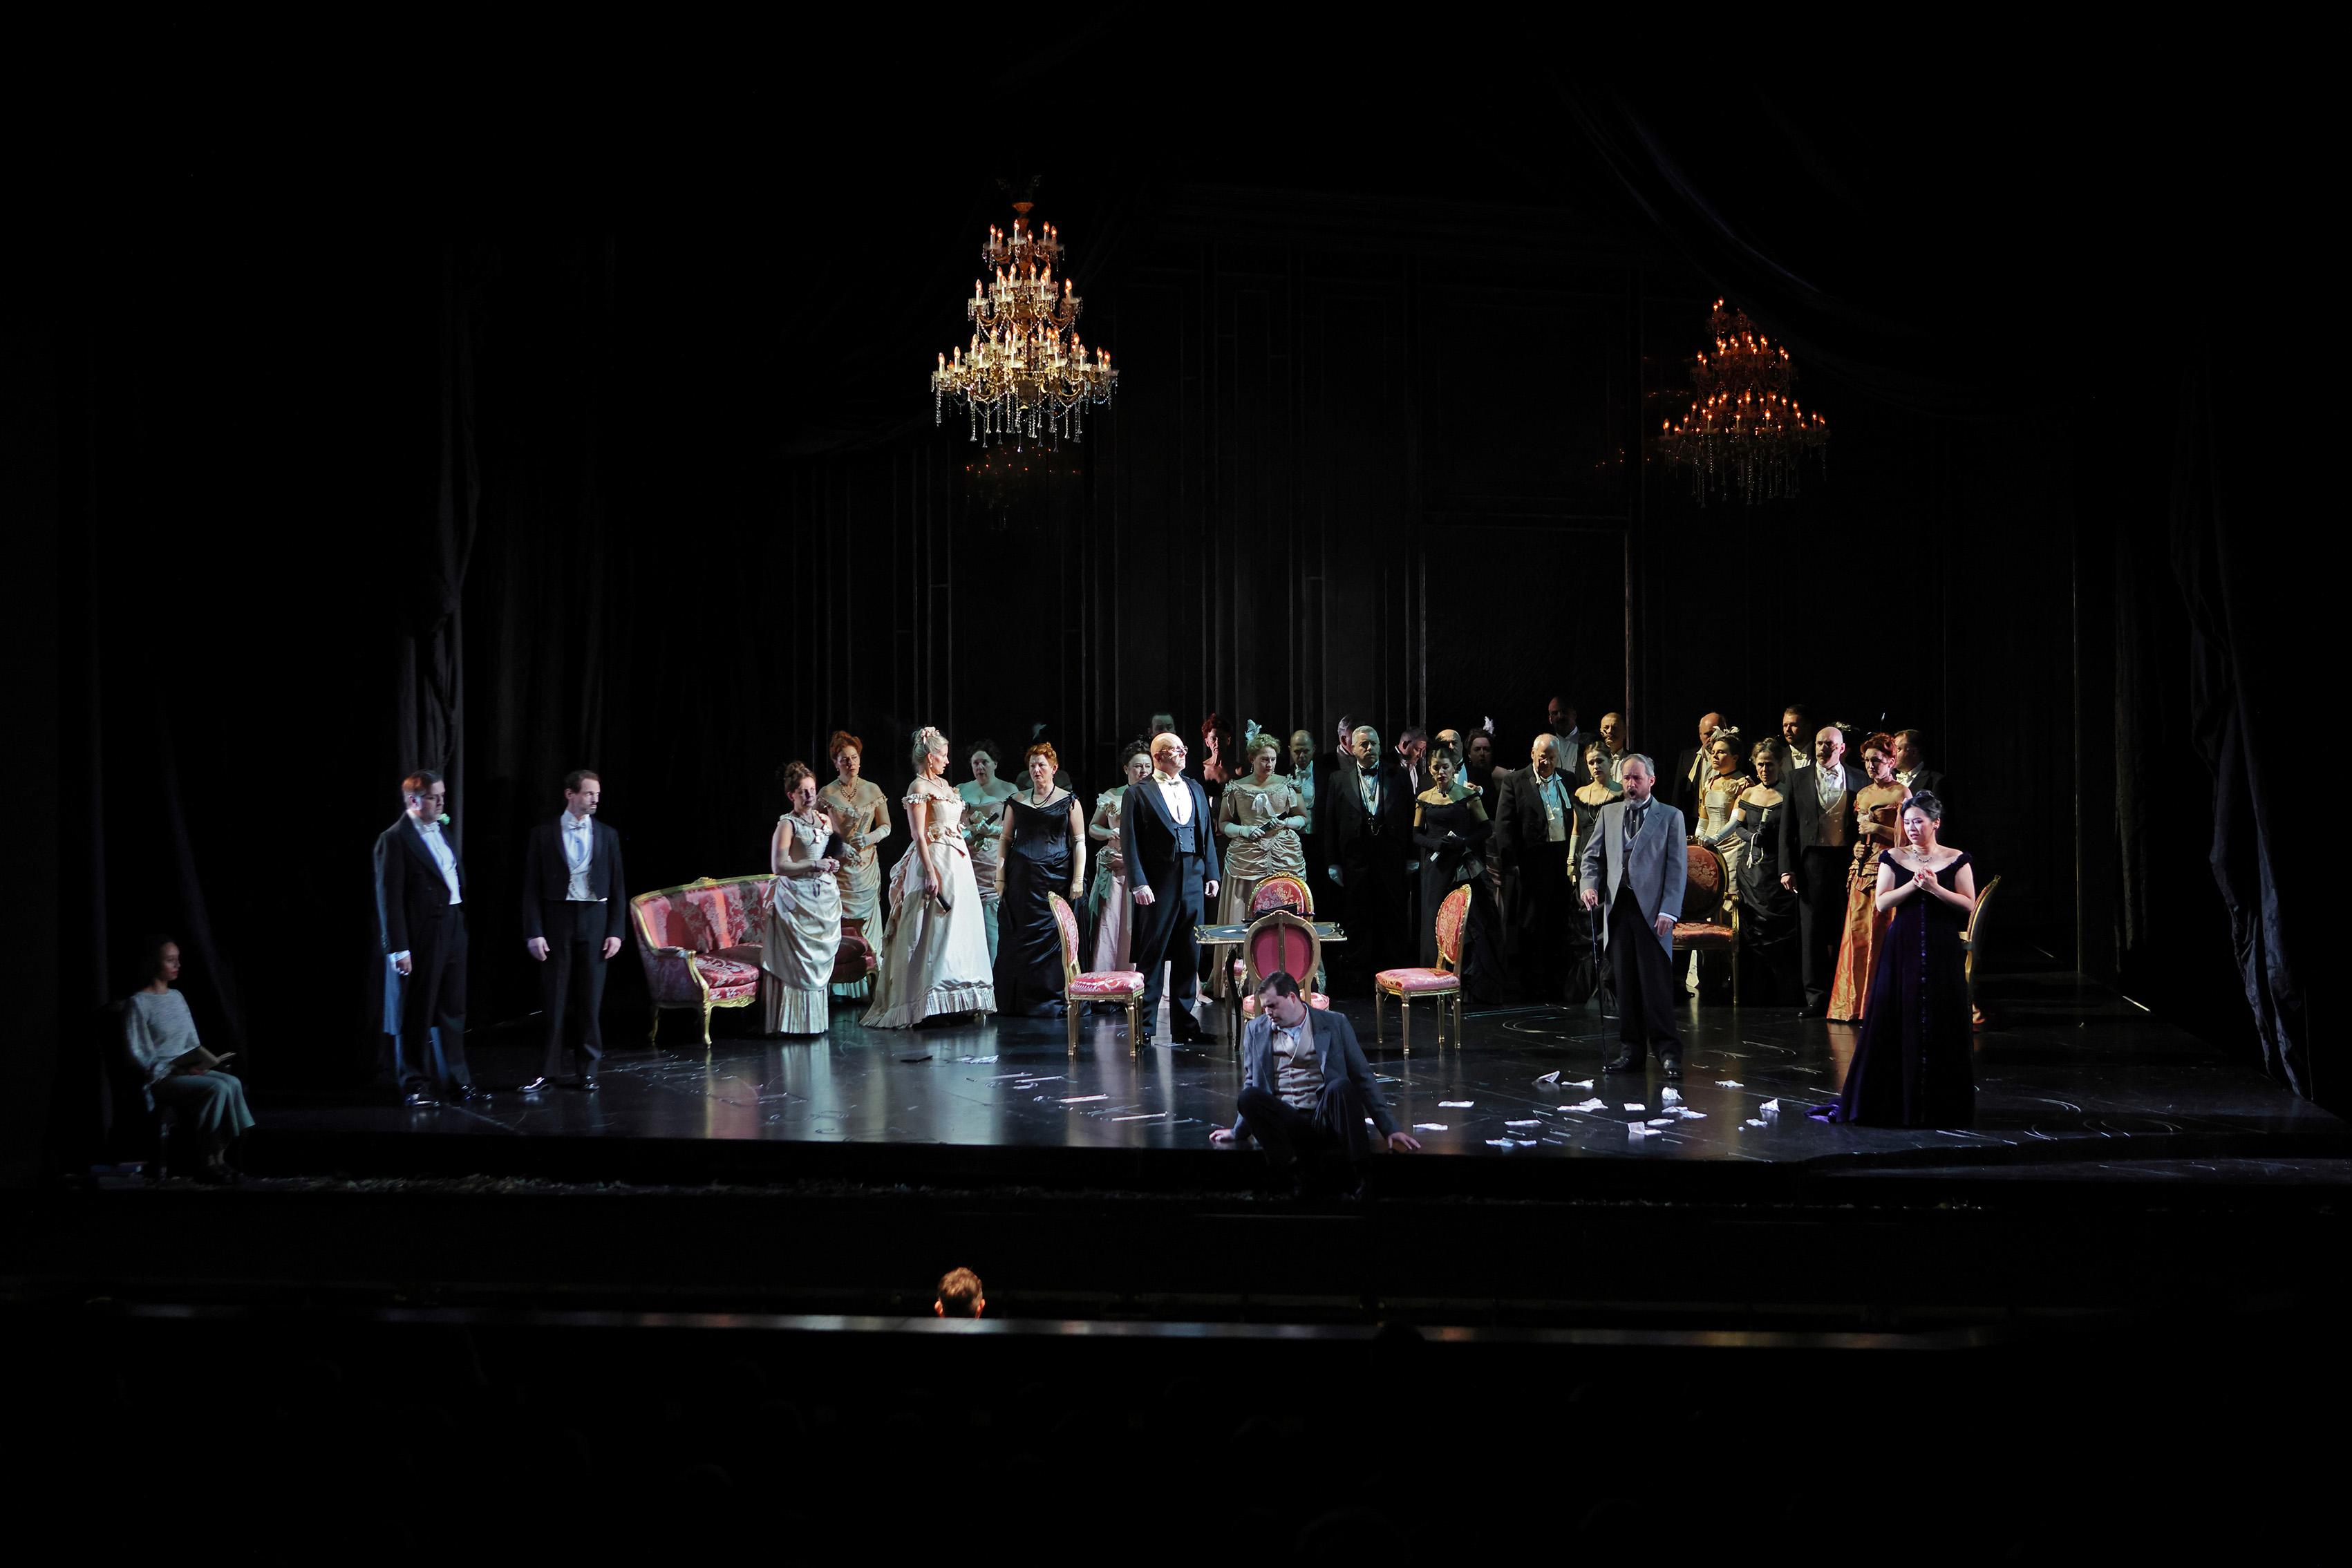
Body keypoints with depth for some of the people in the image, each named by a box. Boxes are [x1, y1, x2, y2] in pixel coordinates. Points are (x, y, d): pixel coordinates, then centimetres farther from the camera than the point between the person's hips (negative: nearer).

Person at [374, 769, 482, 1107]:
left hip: (453, 930, 7)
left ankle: (456, 1080, 23)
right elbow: (389, 899, -14)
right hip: (420, 937, -7)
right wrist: (398, 948, -18)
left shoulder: (442, 830, 13)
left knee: (453, 1011, 13)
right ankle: (414, 1086, 13)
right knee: (416, 1015, 3)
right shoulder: (394, 839, -11)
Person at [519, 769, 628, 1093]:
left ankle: (589, 1070, 14)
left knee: (592, 1001, 5)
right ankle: (548, 1072, 8)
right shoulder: (543, 835, 1)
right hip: (557, 920, -2)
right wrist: (534, 932, -8)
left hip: (595, 920, 2)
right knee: (553, 1001, 1)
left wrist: (616, 931, 0)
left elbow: (617, 887, 8)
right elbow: (532, 887, 0)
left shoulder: (607, 835, 8)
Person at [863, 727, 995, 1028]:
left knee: (958, 927, 7)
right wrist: (931, 872, -22)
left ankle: (955, 1003, 11)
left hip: (958, 862, 9)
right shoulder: (919, 788, -9)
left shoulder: (943, 784, 17)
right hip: (935, 861, -9)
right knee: (936, 928, -9)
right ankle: (933, 1003, -7)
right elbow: (918, 834, -15)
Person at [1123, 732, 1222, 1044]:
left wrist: (1211, 874, 9)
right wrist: (1138, 883, -14)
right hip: (1157, 886, -5)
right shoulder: (1139, 792, -1)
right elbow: (1129, 841, -6)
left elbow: (1207, 834, 18)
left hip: (1193, 882, 5)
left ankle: (1183, 1025, 15)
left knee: (1189, 956, 8)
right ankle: (1144, 1026, 3)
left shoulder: (1195, 789, 16)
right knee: (1151, 954, -2)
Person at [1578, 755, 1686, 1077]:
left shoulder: (1670, 816, 5)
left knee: (1657, 980, -6)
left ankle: (1667, 1048, 1)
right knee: (1624, 981, 5)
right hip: (1618, 905, 3)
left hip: (1652, 907, -3)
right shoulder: (1608, 814, 16)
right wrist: (1589, 885, -4)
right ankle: (1631, 1046, 12)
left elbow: (1677, 868, 0)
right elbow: (1592, 855, 17)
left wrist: (1668, 911, -9)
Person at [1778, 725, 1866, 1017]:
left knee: (1848, 930, 2)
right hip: (1813, 860, 1)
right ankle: (1816, 998, 5)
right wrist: (1787, 868, 0)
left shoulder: (1859, 781, 8)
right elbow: (1787, 828, 8)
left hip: (1849, 861, 0)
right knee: (1813, 930, -1)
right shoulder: (1798, 781, 9)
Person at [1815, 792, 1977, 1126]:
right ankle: (1894, 1101, 6)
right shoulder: (1893, 859, 6)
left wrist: (1935, 889, -14)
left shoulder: (1957, 860, 3)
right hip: (1902, 949, 1)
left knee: (1941, 1024, 0)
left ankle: (1938, 1105, 8)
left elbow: (1968, 904, -3)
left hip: (1942, 951, -1)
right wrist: (1912, 886, -14)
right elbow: (1882, 902, -1)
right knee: (1896, 1021, -1)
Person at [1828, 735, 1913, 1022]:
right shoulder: (1862, 794, 18)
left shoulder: (1900, 793, -3)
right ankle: (1855, 1005, 7)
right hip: (1862, 869, 7)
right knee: (1857, 932, 3)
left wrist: (1876, 829, -9)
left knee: (1881, 932, -10)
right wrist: (1857, 846, 7)